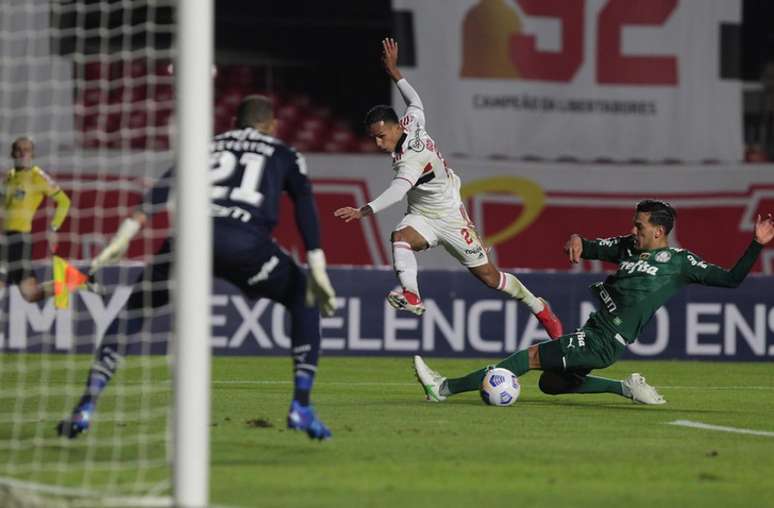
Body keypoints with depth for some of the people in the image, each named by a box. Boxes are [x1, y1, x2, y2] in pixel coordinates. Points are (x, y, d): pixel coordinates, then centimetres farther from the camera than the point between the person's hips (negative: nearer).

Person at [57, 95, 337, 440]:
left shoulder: (208, 146, 31)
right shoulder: (285, 156, 27)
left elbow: (166, 187, 14)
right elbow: (305, 205, 10)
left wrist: (127, 233, 5)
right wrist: (317, 269, 2)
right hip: (245, 240, -2)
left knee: (135, 307, 22)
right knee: (304, 301, 23)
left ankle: (86, 406, 8)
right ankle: (301, 408, 9)